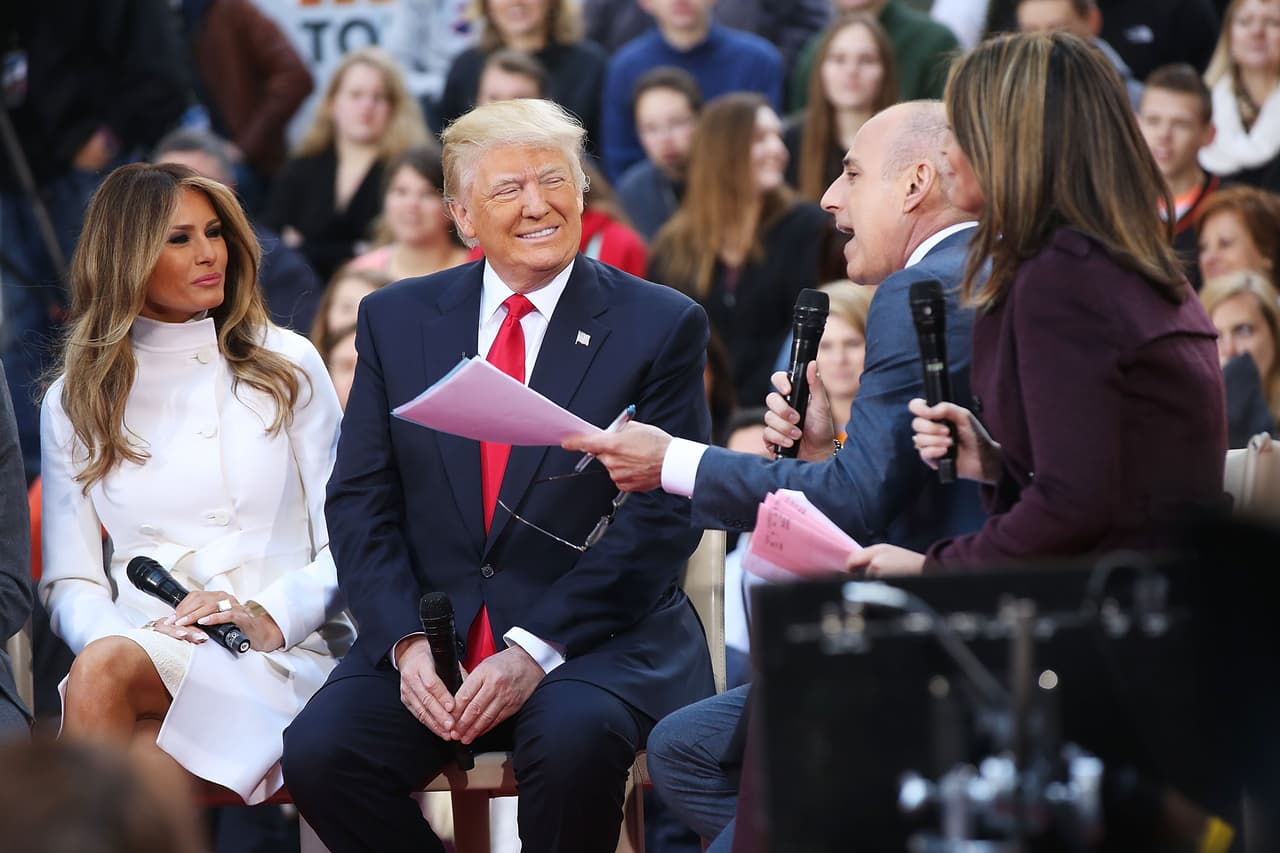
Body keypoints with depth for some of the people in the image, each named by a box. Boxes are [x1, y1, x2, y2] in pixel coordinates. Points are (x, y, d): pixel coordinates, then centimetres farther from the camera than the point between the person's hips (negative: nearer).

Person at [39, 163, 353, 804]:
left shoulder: (288, 367, 12)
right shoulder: (74, 401, 16)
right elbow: (69, 582, 11)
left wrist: (270, 618, -14)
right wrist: (121, 632, -13)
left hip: (283, 656, -2)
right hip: (143, 654, 2)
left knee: (103, 669, -34)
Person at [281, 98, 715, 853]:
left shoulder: (660, 325, 0)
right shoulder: (396, 321, 10)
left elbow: (663, 517, -6)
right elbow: (360, 502, 7)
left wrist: (536, 650, -16)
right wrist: (407, 642, -11)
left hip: (595, 639, -3)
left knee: (574, 741, -35)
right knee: (320, 751, -25)